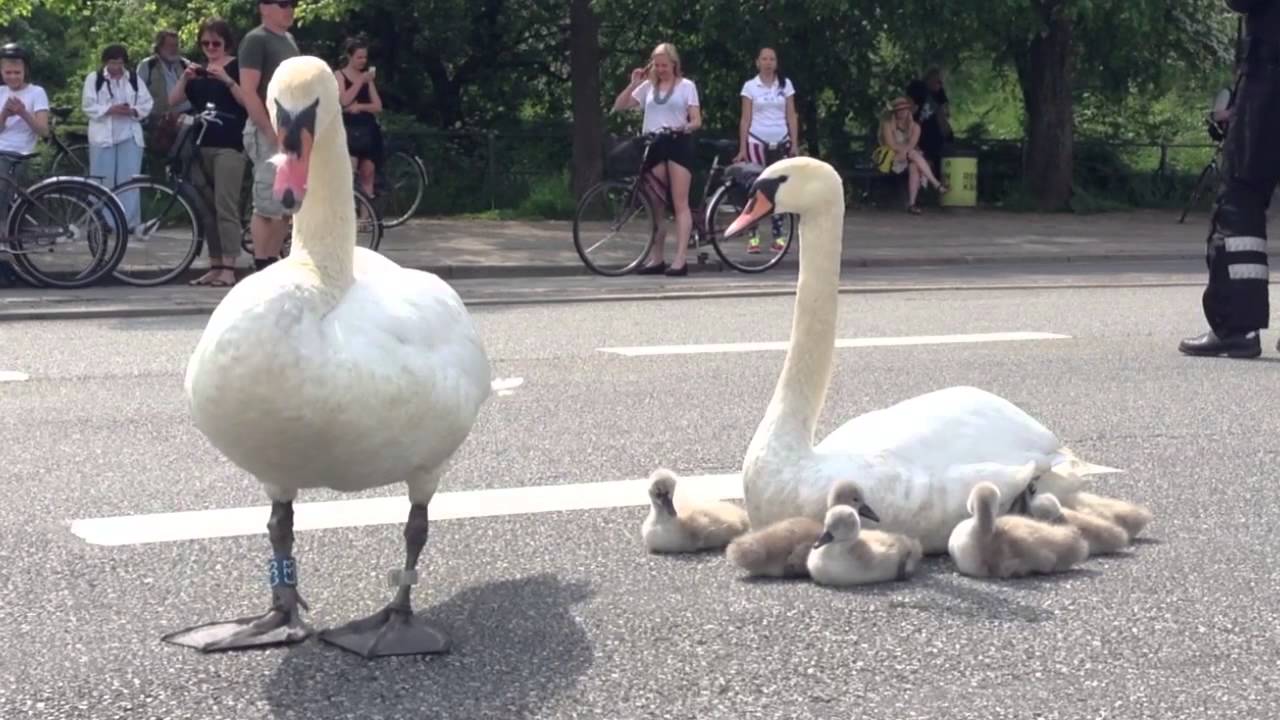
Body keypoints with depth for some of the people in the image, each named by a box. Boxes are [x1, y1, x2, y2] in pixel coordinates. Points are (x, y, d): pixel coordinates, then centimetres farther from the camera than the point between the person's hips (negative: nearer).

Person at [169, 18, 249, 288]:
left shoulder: (237, 67, 2)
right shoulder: (197, 71, 17)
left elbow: (248, 102, -10)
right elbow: (173, 100, 9)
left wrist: (226, 79, -19)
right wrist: (184, 78, -6)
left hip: (229, 146, -6)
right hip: (201, 146, 6)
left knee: (225, 206, -12)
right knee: (206, 208, 5)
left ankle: (229, 268, -13)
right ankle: (214, 266, 9)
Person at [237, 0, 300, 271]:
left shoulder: (289, 40, 17)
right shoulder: (256, 40, -9)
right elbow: (248, 92, -17)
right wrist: (271, 130, -21)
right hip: (268, 132, -9)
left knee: (286, 206, 10)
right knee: (267, 207, -8)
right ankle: (261, 269, -4)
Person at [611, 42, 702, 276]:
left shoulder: (686, 86, 5)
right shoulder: (647, 86, 13)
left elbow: (697, 120, 0)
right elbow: (619, 107, 8)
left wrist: (686, 127, -22)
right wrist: (633, 84, -2)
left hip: (678, 144, -4)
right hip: (653, 145, 4)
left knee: (680, 203, -8)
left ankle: (680, 259, -14)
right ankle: (655, 258, 12)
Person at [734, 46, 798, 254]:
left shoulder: (785, 84, 5)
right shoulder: (750, 86, 1)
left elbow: (791, 116, 6)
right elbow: (745, 119, 0)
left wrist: (794, 144, -1)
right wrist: (742, 148, -4)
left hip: (780, 142, 2)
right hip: (757, 141, -2)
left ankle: (778, 236, 5)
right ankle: (753, 236, -3)